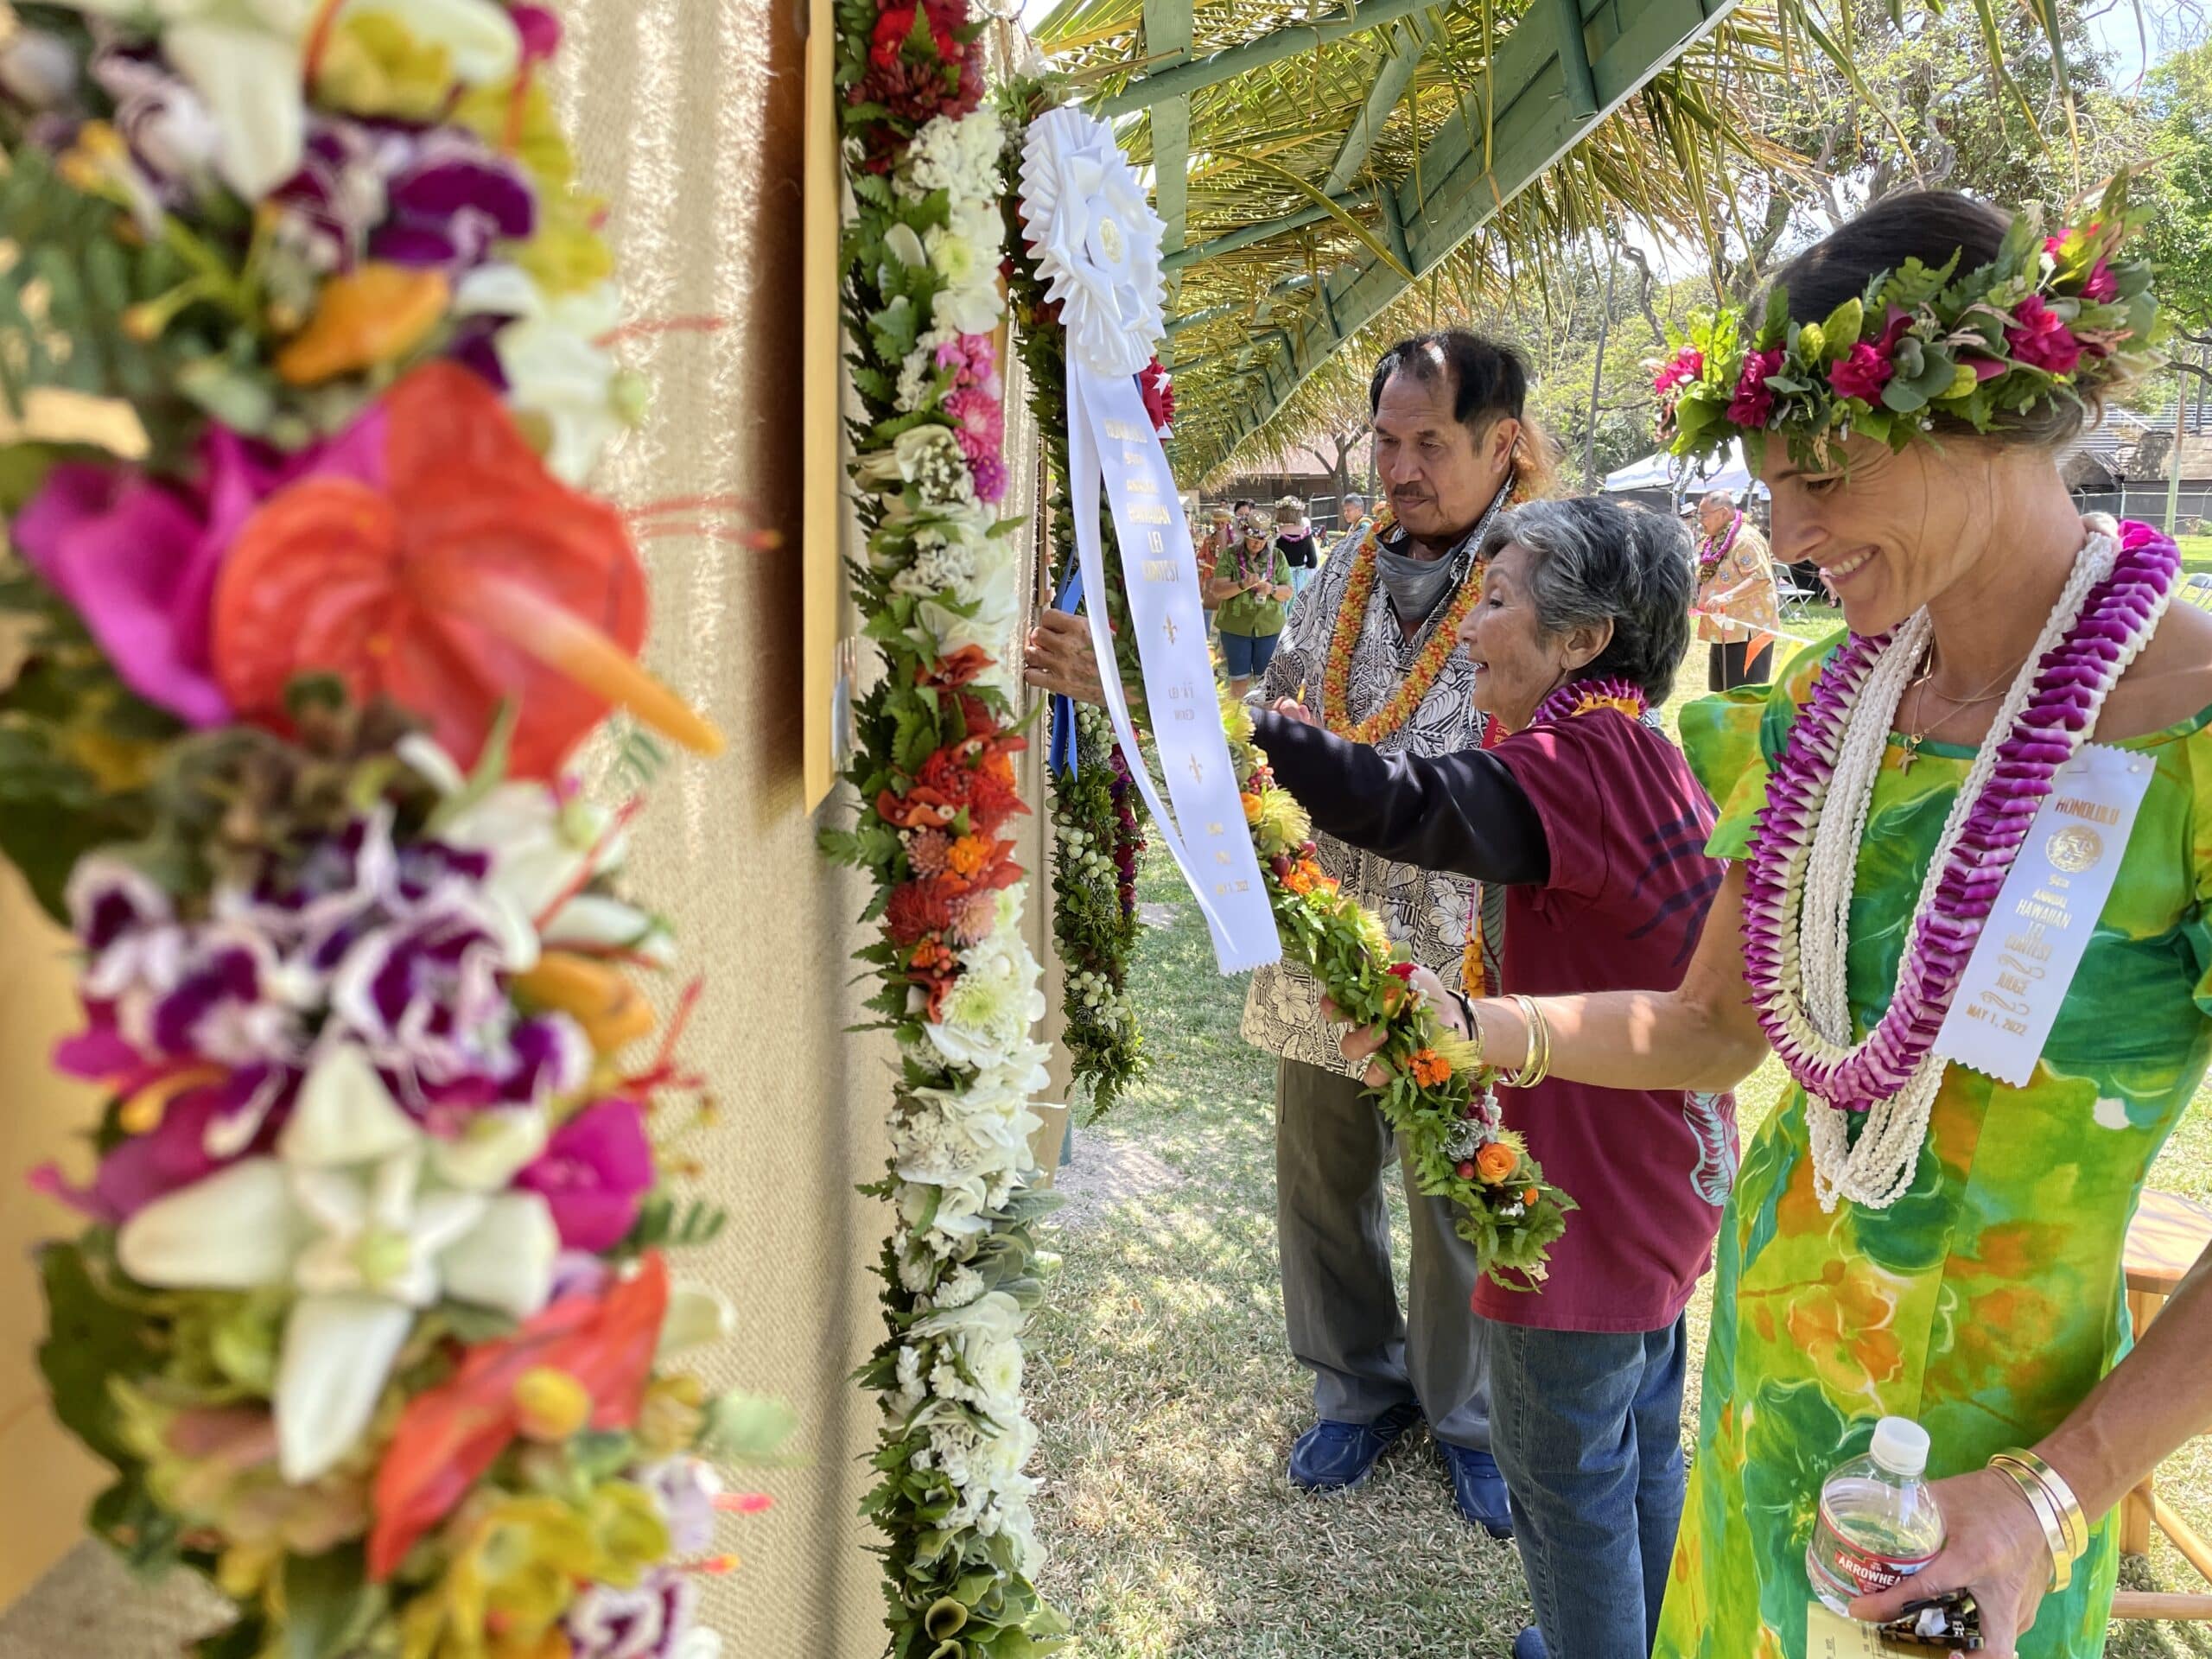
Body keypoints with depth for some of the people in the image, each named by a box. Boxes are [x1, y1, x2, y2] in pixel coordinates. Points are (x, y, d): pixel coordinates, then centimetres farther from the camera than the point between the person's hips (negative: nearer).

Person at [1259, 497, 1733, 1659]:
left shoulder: (1580, 769, -26)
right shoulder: (1644, 759, 6)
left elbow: (1396, 806, -40)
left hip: (1590, 1200, -10)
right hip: (1659, 1173, 10)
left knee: (1565, 1474, 11)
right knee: (1640, 1442, 26)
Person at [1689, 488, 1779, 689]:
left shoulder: (1745, 539, -15)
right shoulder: (1716, 540, 16)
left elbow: (1762, 577, -25)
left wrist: (1727, 597, -33)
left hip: (1747, 631, -10)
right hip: (1724, 632, 10)